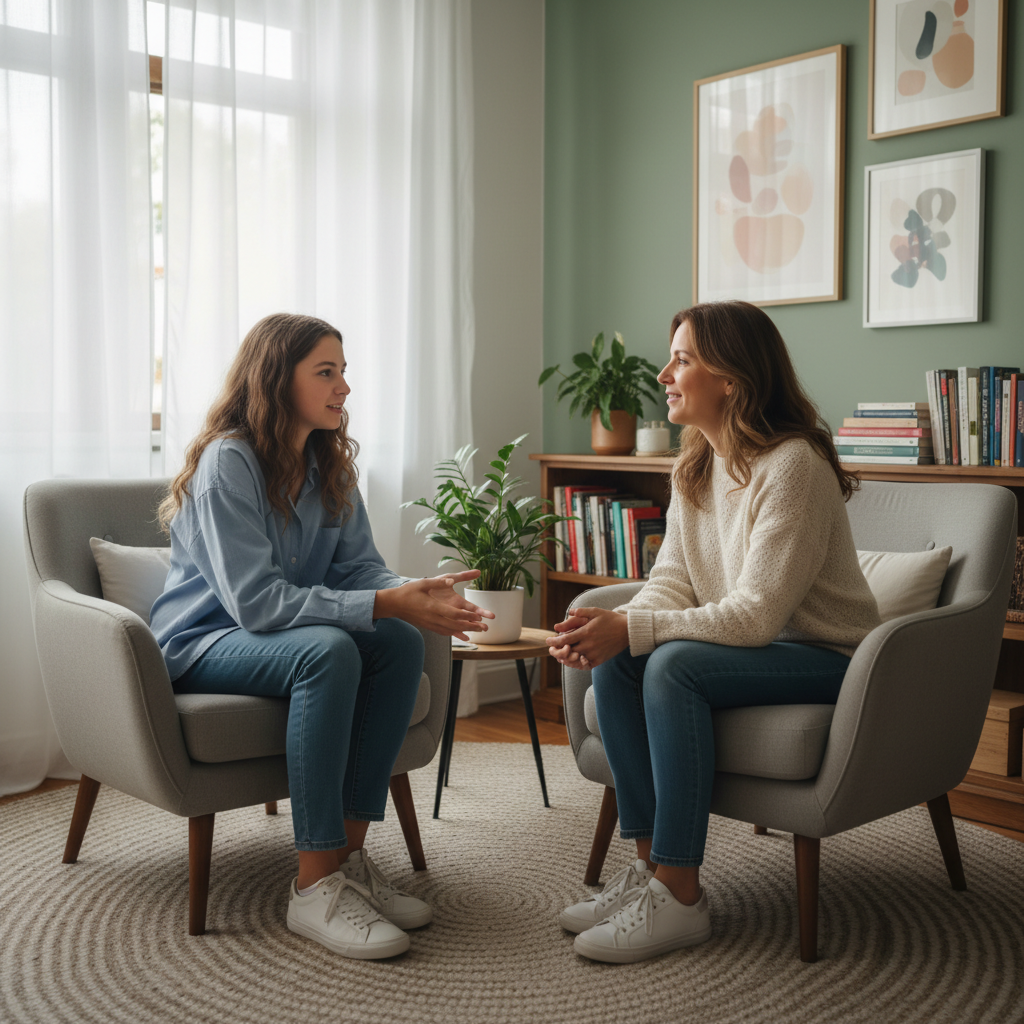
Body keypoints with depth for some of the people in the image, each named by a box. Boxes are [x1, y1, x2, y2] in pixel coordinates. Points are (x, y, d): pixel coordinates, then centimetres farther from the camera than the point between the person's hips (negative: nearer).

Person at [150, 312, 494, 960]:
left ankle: (349, 852, -16)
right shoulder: (227, 461, -20)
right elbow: (256, 602, -28)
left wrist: (414, 592, -23)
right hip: (203, 644, -7)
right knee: (328, 651, -36)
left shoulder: (329, 463, 4)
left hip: (283, 633, 7)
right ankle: (315, 887, -31)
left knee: (401, 642, -21)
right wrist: (384, 604, -34)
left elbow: (359, 566, 0)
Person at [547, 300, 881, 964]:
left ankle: (680, 897, -23)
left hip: (828, 659, -8)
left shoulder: (793, 467, -21)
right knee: (615, 661, -16)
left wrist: (632, 628, -30)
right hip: (750, 646, 8)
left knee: (673, 664, -30)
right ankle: (650, 864, -10)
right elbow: (672, 583, 2)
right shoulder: (693, 470, 6)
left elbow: (755, 615, -27)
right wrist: (610, 628, -19)